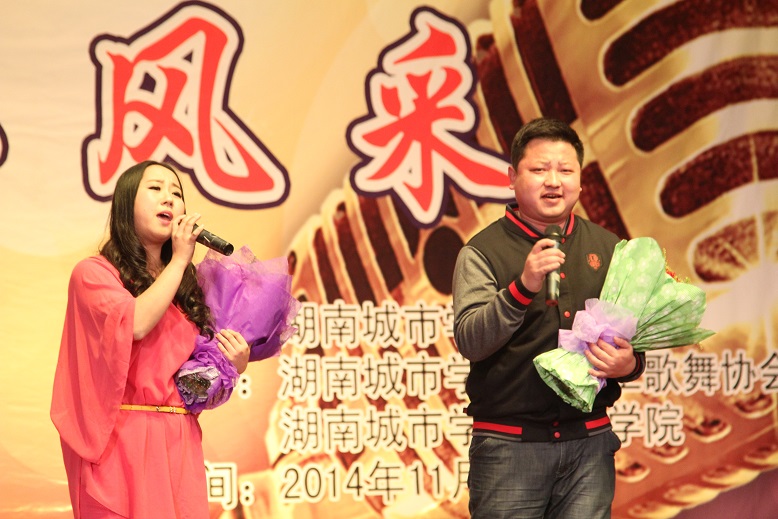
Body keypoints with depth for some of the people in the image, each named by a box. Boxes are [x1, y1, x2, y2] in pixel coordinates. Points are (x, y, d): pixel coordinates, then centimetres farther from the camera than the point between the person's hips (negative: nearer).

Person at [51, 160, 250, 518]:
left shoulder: (187, 289, 15)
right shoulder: (93, 273, 1)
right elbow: (136, 323, -18)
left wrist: (234, 366, -2)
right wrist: (179, 260, -7)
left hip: (180, 443, 5)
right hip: (124, 441, -5)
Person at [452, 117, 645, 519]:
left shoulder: (607, 249, 12)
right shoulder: (483, 251, -1)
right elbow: (469, 342, -12)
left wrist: (629, 364, -5)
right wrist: (523, 287, -26)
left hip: (589, 443, 3)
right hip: (509, 446, -3)